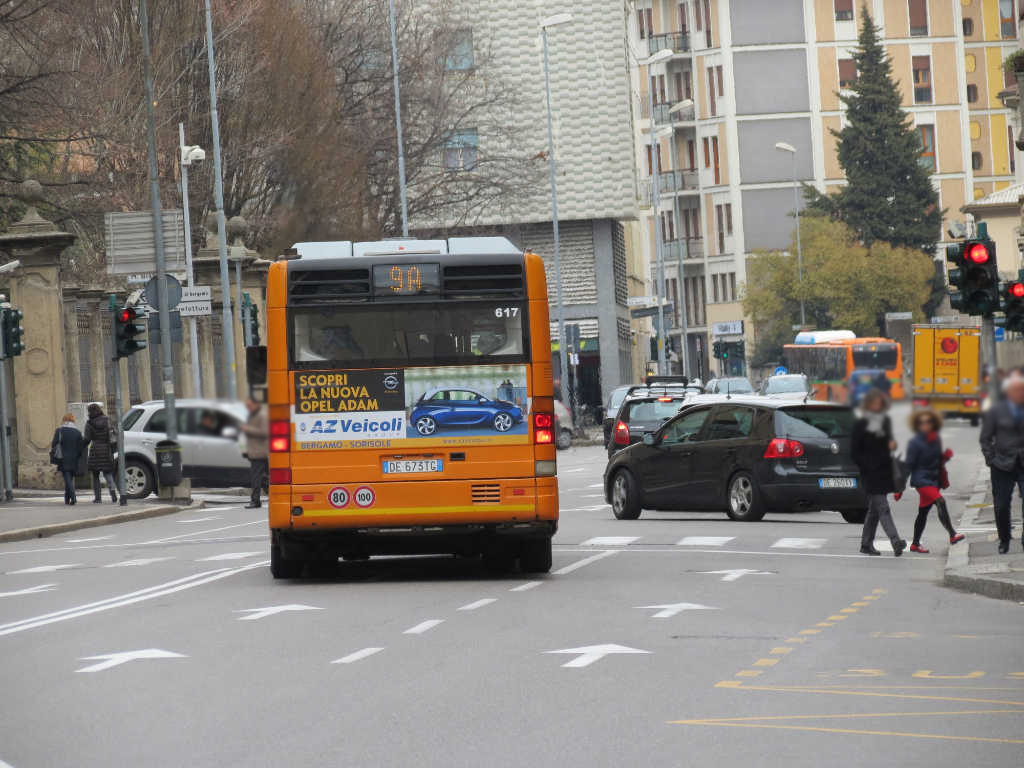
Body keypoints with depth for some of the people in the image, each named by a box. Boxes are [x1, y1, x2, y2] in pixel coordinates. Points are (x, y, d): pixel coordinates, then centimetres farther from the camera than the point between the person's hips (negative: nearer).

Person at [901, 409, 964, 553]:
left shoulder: (936, 440, 8)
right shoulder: (915, 443, -11)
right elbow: (909, 465, -9)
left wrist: (945, 456, -2)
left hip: (934, 480, 7)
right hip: (921, 480, -7)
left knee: (923, 512, 14)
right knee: (940, 502, -25)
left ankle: (915, 544, 25)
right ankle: (952, 534, -33)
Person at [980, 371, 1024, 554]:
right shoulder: (996, 411, 1)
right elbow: (986, 438, 5)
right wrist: (991, 460, -3)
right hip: (1003, 466, 0)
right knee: (1001, 506, 6)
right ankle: (1004, 541, 24)